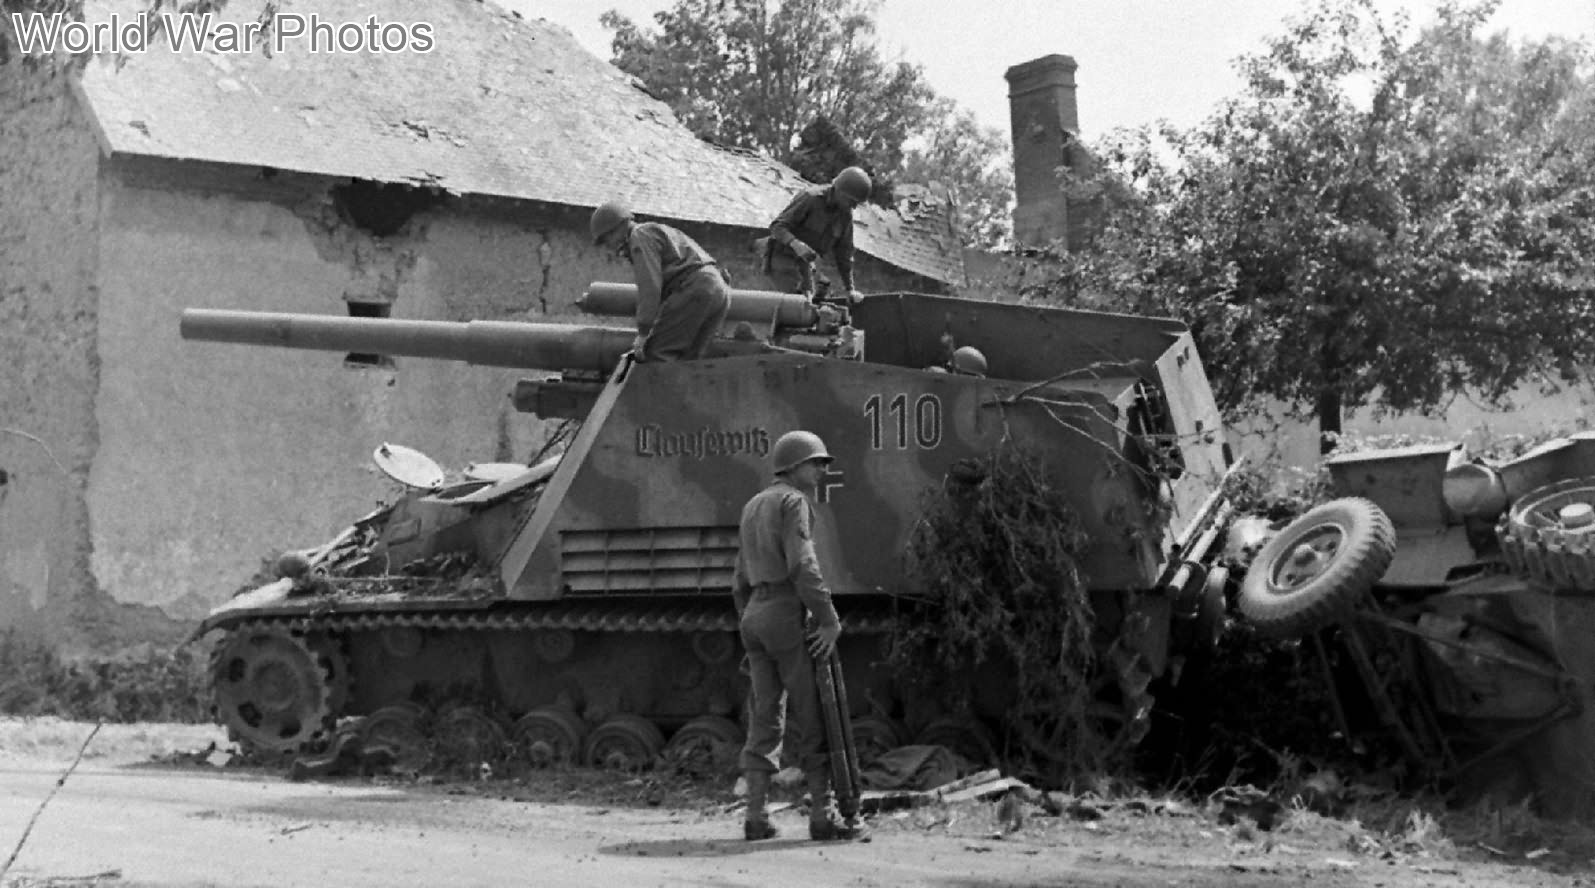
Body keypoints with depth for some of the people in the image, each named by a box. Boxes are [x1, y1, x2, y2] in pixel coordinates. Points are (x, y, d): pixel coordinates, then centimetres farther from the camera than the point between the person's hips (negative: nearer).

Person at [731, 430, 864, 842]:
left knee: (763, 719, 7)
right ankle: (822, 815, -3)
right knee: (811, 718, -4)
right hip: (788, 612, -8)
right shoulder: (793, 501, -6)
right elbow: (802, 564, -18)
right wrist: (829, 619, -17)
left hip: (754, 615, 8)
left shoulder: (753, 507, 22)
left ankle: (755, 817, 2)